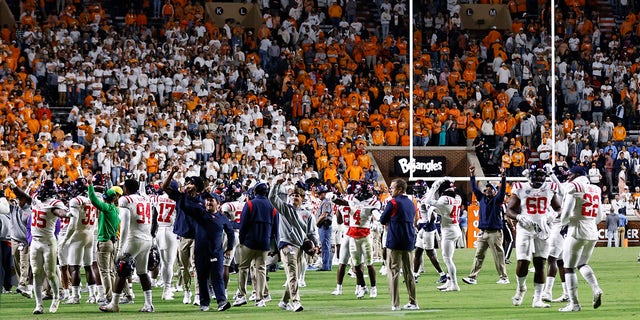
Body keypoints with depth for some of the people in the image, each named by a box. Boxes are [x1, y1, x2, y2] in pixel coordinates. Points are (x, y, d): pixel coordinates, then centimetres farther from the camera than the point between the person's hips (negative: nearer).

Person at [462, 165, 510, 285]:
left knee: (498, 256, -3)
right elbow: (475, 189, 18)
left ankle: (504, 277, 1)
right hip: (483, 232, 6)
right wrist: (472, 176, 13)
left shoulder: (497, 200, 0)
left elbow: (502, 190, -14)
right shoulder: (482, 198, 15)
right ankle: (473, 277, 3)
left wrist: (503, 178, -26)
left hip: (495, 233, -6)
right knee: (478, 256, 4)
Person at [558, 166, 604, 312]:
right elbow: (599, 217, 18)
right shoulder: (595, 190, 13)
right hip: (593, 232, 7)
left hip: (578, 231, -7)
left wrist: (563, 221, 7)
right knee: (582, 264, 22)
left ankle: (574, 303, 1)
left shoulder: (574, 187, -9)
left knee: (569, 267, 3)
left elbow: (566, 212, -14)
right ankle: (596, 290, -2)